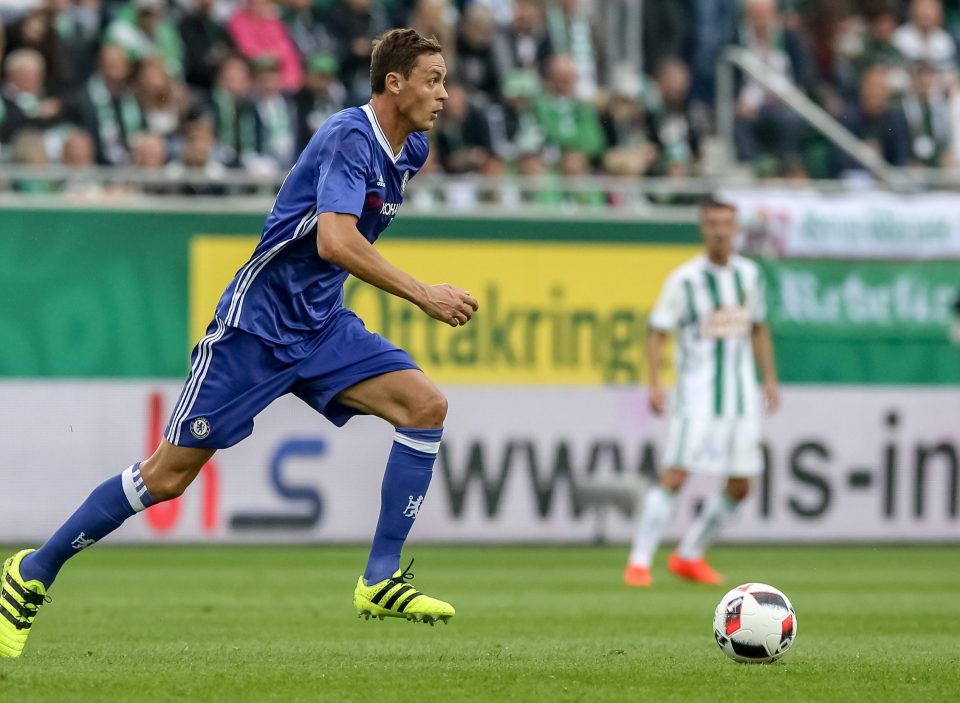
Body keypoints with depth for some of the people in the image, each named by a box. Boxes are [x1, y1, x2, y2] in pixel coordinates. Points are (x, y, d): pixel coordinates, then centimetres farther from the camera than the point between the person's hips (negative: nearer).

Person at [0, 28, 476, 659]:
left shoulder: (410, 150, 6)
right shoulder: (351, 138, -20)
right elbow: (334, 242, -35)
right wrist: (423, 296, -32)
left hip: (323, 325, 8)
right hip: (258, 322, -8)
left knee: (426, 405, -13)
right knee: (169, 474, -4)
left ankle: (380, 582, -9)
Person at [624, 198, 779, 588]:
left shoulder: (748, 274, 8)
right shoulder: (685, 278, -7)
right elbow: (657, 331, -6)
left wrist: (770, 378, 15)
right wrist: (655, 383, -16)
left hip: (740, 392, 6)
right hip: (697, 390, -6)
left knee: (740, 486, 6)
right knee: (674, 476, -16)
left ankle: (689, 556, 22)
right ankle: (639, 561, -12)